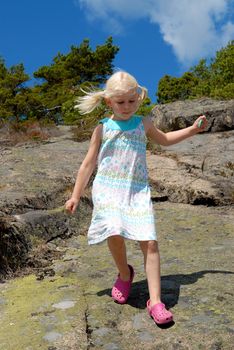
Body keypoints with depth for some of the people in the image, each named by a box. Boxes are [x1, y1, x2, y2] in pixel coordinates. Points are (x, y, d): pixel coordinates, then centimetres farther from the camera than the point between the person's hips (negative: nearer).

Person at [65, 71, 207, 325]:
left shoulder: (143, 124, 14)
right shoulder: (103, 128, 7)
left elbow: (164, 140, 34)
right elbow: (88, 164, 12)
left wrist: (193, 129, 27)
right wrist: (76, 195, 10)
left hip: (138, 190, 1)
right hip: (108, 189, -1)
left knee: (149, 242, -11)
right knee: (115, 234, -20)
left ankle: (155, 301, -7)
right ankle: (124, 274, 13)